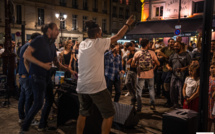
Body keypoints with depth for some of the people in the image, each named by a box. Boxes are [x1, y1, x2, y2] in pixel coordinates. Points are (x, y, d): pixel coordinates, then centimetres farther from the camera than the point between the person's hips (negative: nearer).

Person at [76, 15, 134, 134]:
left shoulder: (82, 44, 7)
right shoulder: (98, 43, -8)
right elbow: (118, 36, 1)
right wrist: (127, 24, 13)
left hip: (81, 87, 7)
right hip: (96, 87, -7)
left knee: (82, 114, 21)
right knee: (108, 115, 7)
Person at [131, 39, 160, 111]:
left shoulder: (137, 53, -7)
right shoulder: (152, 53, -7)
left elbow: (132, 65, -4)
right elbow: (158, 64, -4)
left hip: (141, 75, 0)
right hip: (150, 74, 1)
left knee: (139, 90, 9)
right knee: (151, 89, 21)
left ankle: (139, 107, 12)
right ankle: (152, 104, 20)